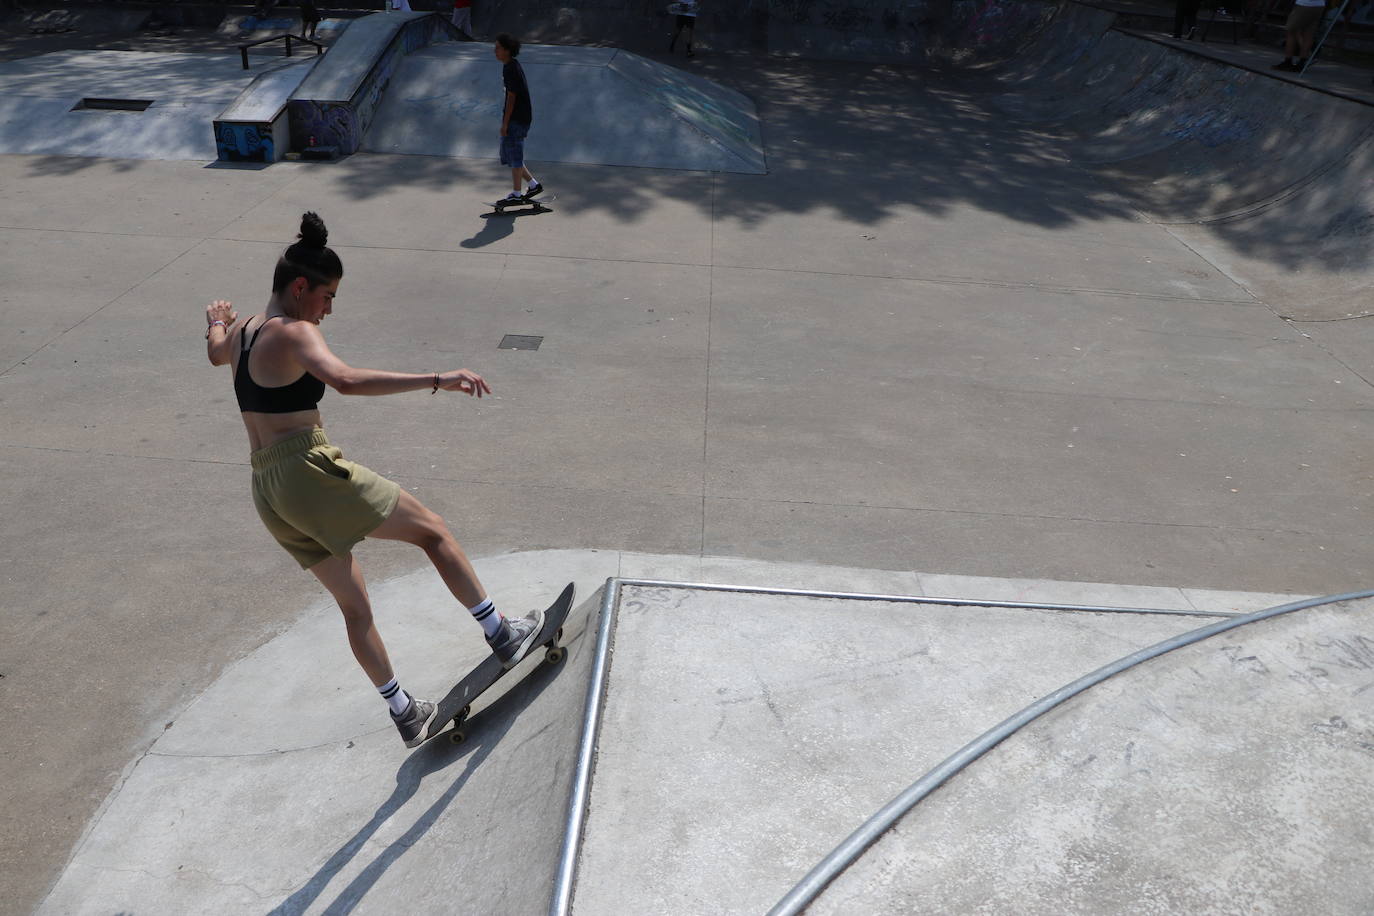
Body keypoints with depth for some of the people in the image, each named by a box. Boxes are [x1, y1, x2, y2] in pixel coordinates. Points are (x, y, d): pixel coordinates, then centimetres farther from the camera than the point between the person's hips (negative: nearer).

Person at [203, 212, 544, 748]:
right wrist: (436, 380, -36)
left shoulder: (242, 332, 15)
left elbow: (216, 352, 41)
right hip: (310, 473, -9)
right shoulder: (294, 333, -12)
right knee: (433, 531, 4)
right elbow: (346, 380, -32)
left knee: (354, 606, 16)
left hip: (267, 492, 9)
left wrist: (216, 322, 64)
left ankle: (404, 714, 24)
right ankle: (502, 637, 8)